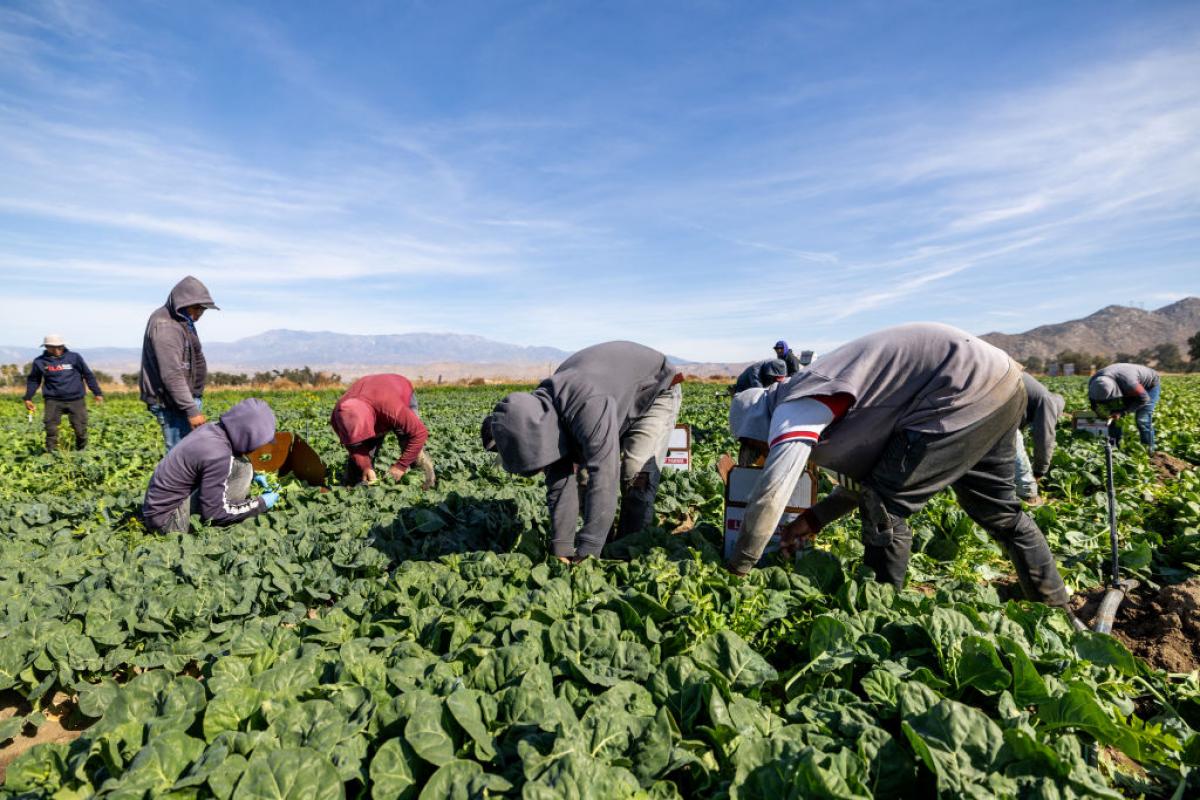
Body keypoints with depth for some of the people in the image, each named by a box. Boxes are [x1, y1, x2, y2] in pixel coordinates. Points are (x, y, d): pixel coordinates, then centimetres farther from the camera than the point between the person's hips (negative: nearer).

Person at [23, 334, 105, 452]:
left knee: (80, 429, 1)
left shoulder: (74, 357, 1)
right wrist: (28, 398, 11)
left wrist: (97, 393, 3)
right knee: (51, 429, -6)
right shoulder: (40, 361, 5)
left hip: (76, 400, -1)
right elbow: (33, 380, 17)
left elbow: (88, 375, 6)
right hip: (53, 401, 1)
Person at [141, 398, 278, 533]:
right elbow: (214, 512, -21)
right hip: (167, 517, -9)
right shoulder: (218, 454, -29)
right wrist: (261, 504, -12)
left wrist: (252, 476, 10)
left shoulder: (213, 429, -4)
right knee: (242, 467, -20)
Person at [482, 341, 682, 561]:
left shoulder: (589, 407, -45)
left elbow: (603, 479, -46)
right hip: (619, 395, 7)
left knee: (636, 473, -20)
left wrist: (587, 552, -43)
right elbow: (559, 486, -14)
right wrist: (562, 546, -18)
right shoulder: (544, 416, -17)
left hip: (656, 388, -7)